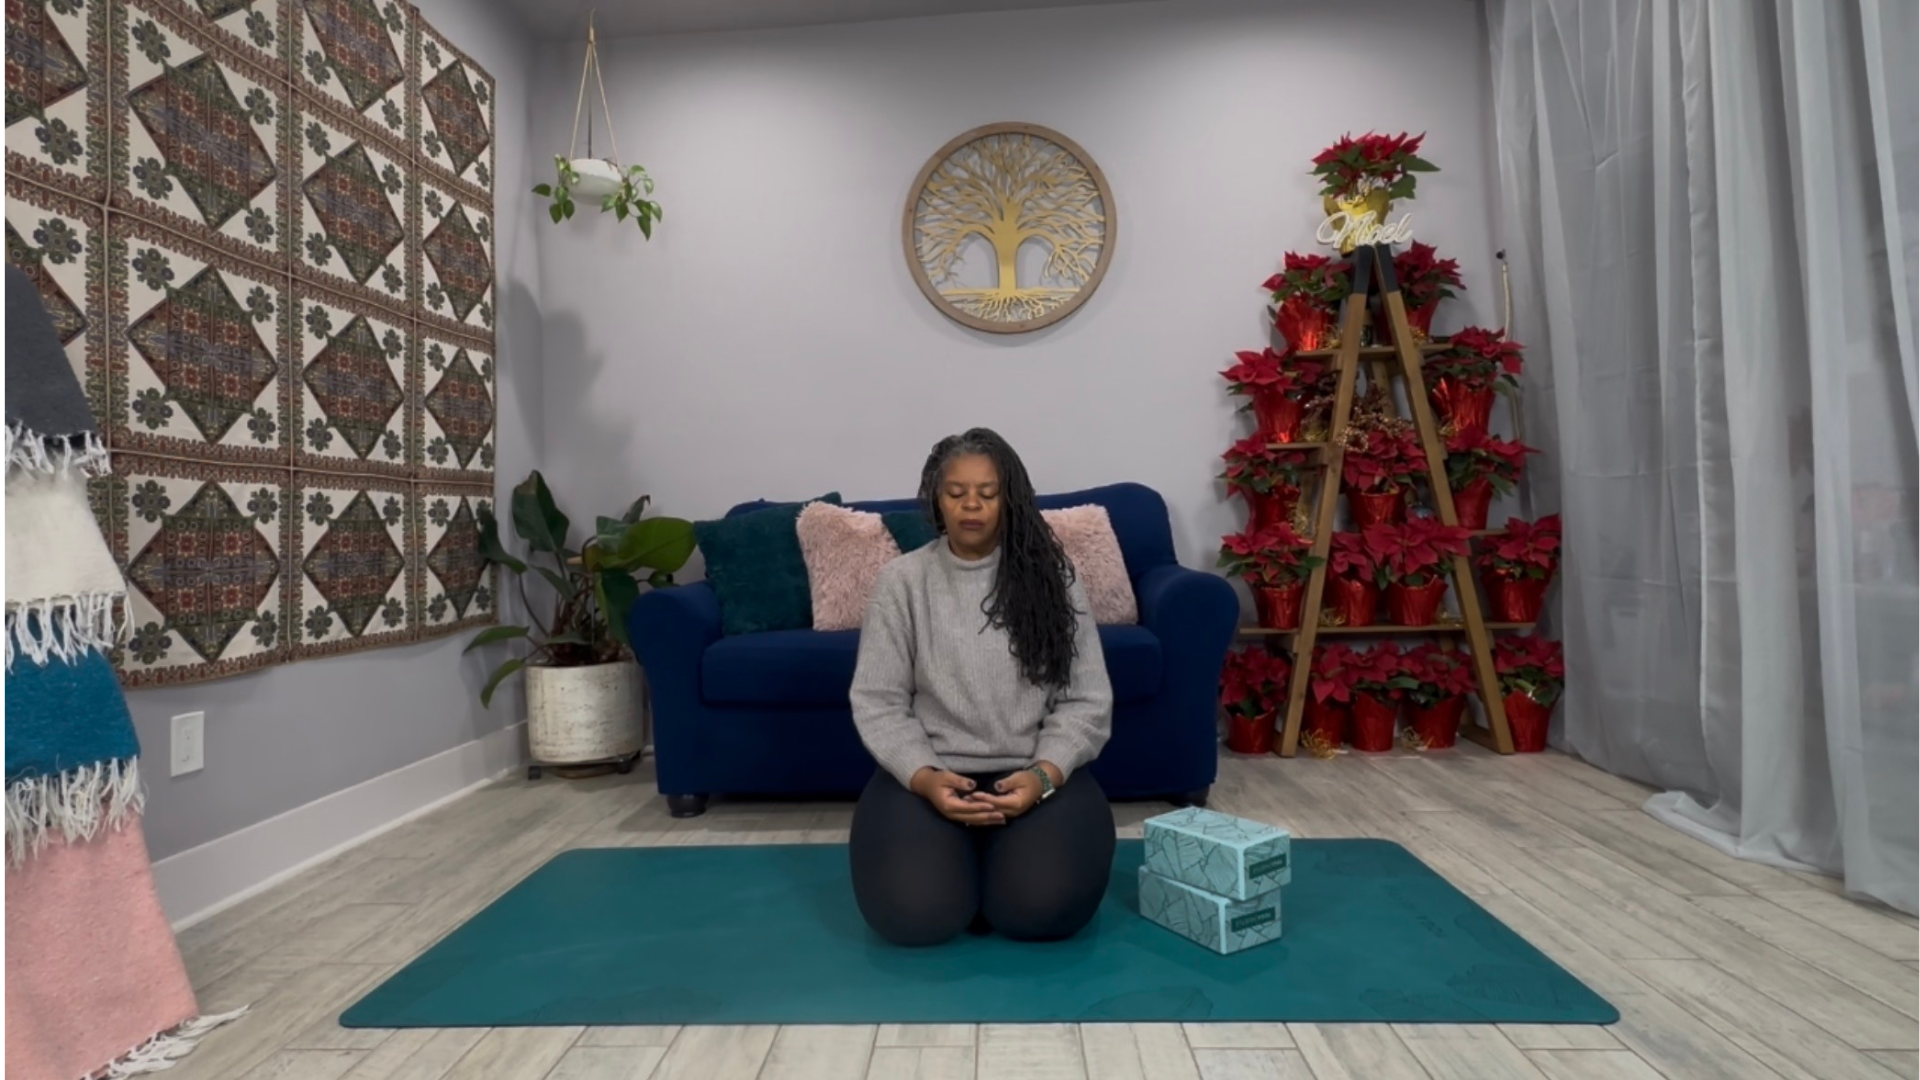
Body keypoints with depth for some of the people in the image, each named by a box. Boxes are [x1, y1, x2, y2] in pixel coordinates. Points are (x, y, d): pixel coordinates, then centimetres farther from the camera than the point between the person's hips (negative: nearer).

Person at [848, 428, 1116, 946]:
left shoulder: (1049, 578, 0)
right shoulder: (901, 580, -1)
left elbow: (1085, 701, -1)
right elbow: (878, 703, -2)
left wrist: (1043, 775, -18)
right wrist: (924, 777, -18)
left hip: (1034, 774, 0)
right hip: (930, 774, 0)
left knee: (1044, 906, -25)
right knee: (913, 911, -23)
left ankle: (999, 858, 11)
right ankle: (964, 855, 11)